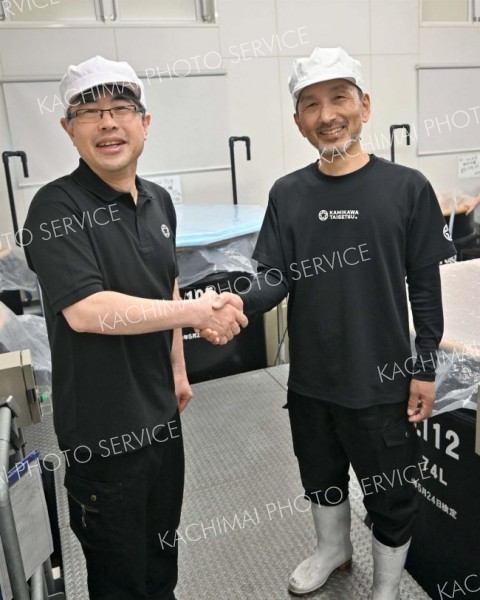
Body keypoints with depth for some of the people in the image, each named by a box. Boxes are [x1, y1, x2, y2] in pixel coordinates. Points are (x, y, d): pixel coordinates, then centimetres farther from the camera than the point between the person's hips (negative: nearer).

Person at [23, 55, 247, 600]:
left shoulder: (158, 201, 5)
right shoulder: (56, 208, -18)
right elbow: (85, 310, -29)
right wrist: (198, 312, -23)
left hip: (160, 411, 7)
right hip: (100, 426, -6)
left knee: (162, 551, 26)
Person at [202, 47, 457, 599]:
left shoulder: (407, 188, -8)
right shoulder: (287, 194, 0)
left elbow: (425, 286, -5)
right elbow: (274, 280, -5)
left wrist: (424, 369, -6)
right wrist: (236, 307, -25)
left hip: (381, 381, -3)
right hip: (309, 379, 3)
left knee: (389, 494, 14)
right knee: (321, 476, 24)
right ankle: (333, 549, 53)